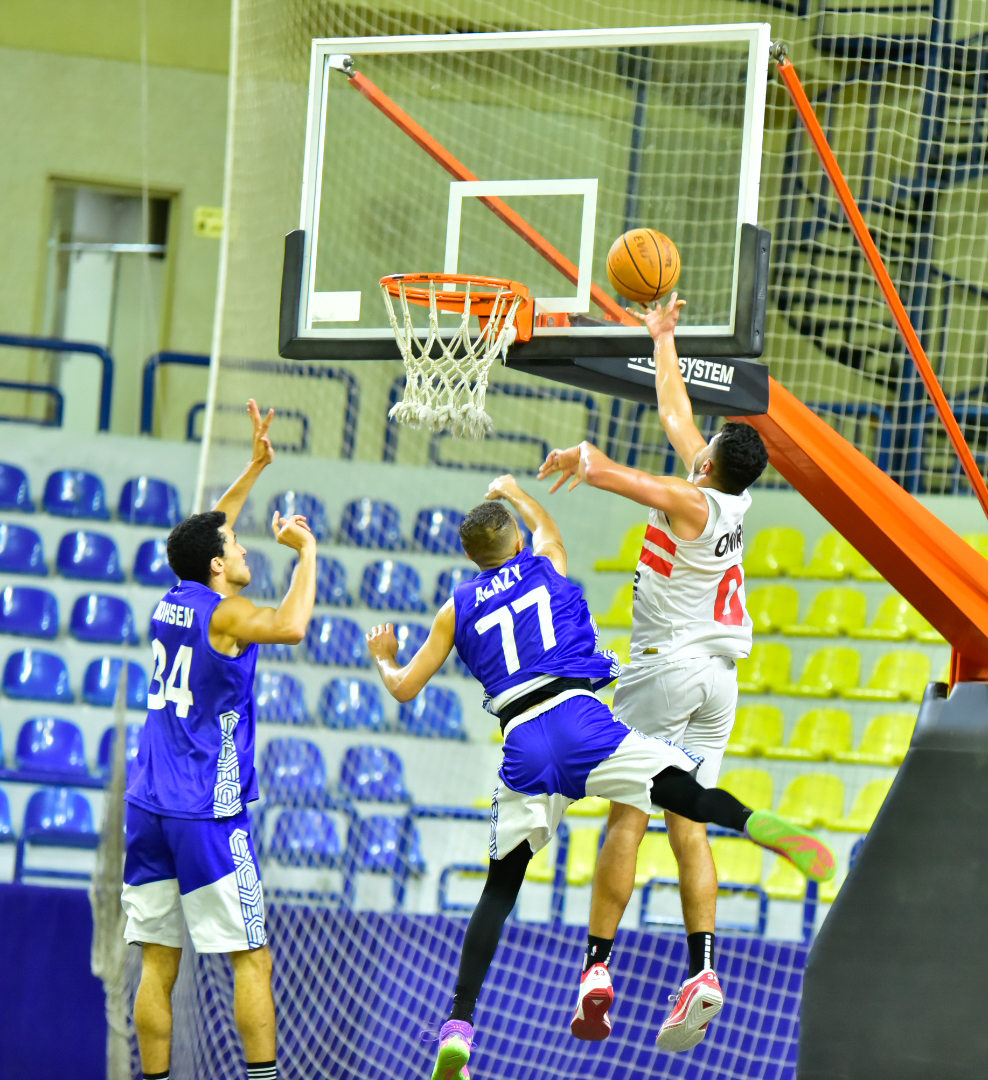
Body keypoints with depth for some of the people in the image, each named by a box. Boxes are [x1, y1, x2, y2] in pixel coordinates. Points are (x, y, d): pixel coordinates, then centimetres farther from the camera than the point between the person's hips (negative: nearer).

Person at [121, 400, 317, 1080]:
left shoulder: (171, 603, 11)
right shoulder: (224, 614, -10)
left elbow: (206, 535, 29)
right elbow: (290, 626, -30)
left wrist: (256, 468, 31)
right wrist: (307, 549, -16)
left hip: (148, 808, 7)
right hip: (208, 814, -7)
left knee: (159, 962, 6)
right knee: (251, 956, -3)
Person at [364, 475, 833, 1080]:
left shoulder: (459, 607, 19)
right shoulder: (545, 564, 18)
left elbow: (405, 688, 23)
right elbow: (543, 524, 42)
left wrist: (383, 660, 44)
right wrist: (513, 492, 61)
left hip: (522, 745, 2)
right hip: (578, 716, -2)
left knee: (500, 890, 9)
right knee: (687, 794, -16)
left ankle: (460, 1024, 0)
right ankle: (761, 827, -50)